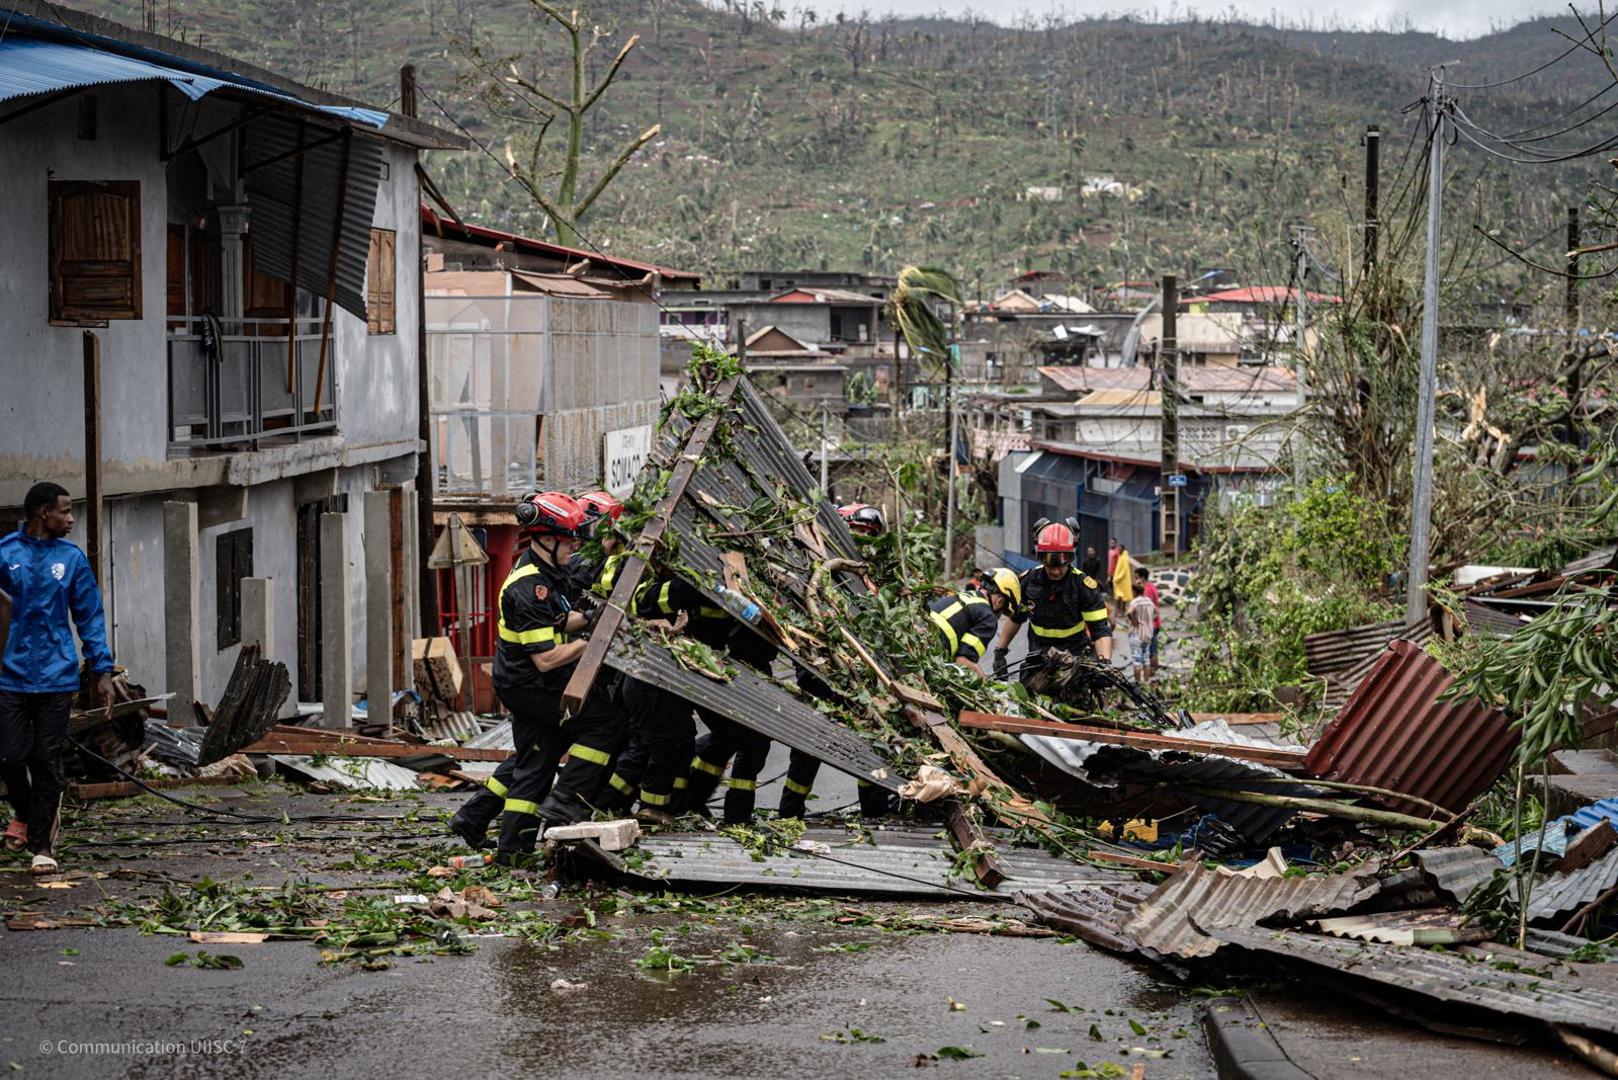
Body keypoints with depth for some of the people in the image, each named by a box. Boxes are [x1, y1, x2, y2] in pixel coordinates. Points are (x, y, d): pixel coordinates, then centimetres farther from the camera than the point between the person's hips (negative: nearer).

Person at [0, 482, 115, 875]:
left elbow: (89, 617, 6)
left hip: (56, 677, 1)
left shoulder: (72, 558, 4)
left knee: (47, 762, 2)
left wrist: (102, 670, 2)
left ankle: (41, 844, 11)